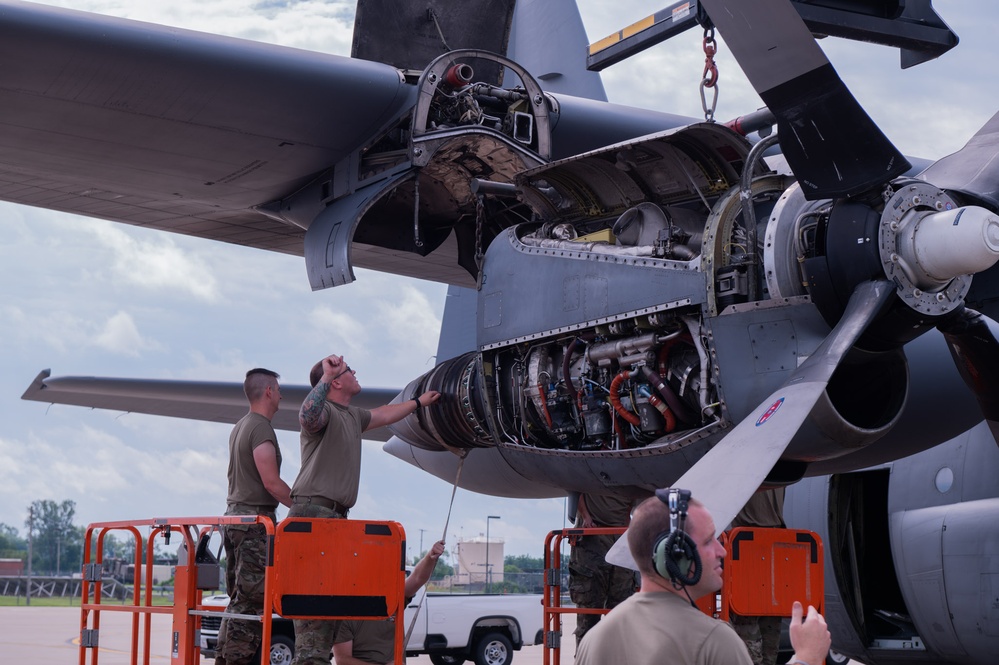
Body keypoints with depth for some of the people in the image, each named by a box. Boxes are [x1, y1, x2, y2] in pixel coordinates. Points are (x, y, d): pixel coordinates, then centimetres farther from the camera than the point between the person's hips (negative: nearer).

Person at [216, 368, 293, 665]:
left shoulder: (239, 427, 18)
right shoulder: (261, 428, -12)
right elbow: (271, 481, -18)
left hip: (234, 515, 10)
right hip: (255, 519, -10)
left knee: (239, 598, 11)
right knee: (252, 599, -10)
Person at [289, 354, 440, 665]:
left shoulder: (352, 415, 24)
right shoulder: (325, 411, -7)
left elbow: (382, 415, 43)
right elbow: (307, 417, -31)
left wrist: (418, 402, 55)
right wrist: (326, 377, -30)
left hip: (336, 516, 10)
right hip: (313, 513, -10)